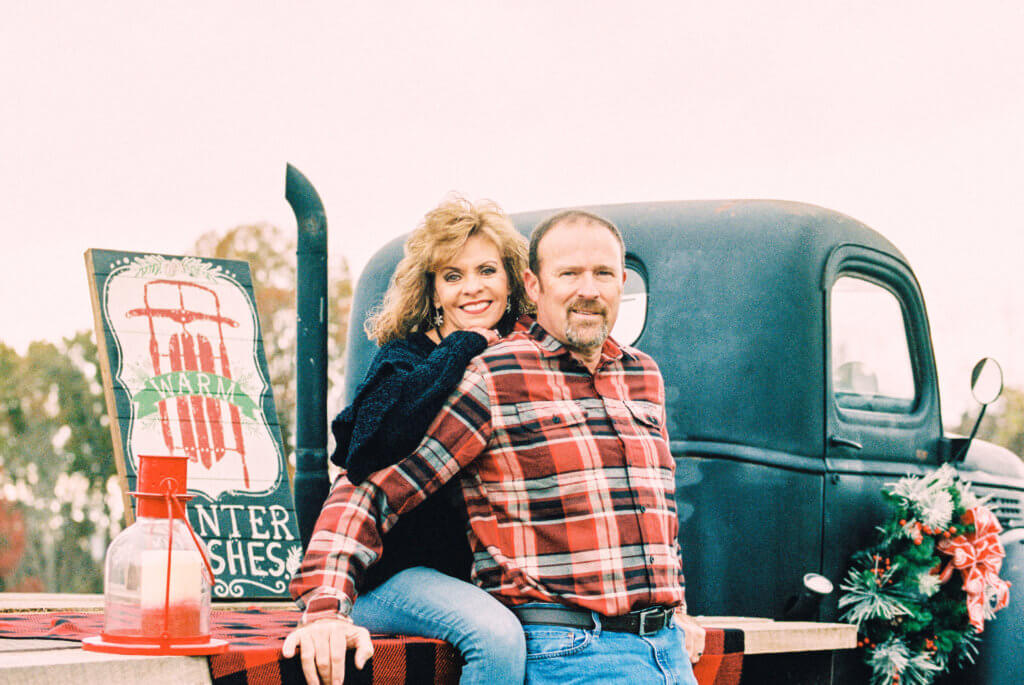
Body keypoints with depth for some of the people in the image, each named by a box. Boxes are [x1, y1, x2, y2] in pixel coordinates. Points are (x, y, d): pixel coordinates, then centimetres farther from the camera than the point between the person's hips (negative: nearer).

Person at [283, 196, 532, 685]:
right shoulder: (404, 359, -1)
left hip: (482, 574, 5)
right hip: (392, 573, -5)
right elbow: (378, 435, -27)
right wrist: (461, 348, -15)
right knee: (497, 635, -32)